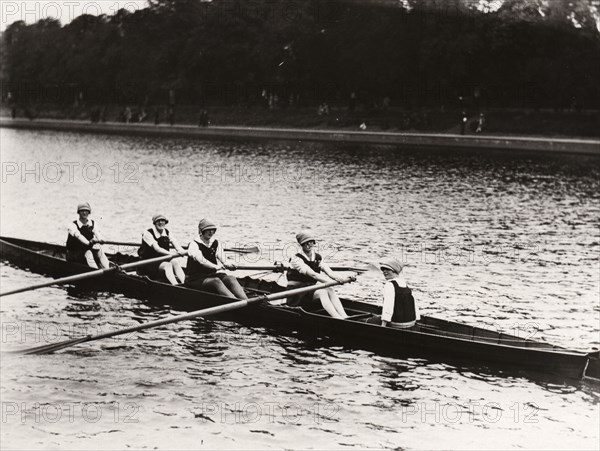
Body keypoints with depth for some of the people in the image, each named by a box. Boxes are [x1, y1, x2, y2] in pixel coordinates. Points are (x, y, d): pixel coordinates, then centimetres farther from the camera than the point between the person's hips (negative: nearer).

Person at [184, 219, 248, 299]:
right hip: (195, 280, -6)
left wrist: (228, 265, -27)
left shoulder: (216, 244, 12)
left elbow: (222, 258, -3)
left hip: (212, 275, 6)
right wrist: (215, 267, -41)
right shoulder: (194, 245, -8)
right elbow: (200, 259, -26)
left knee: (231, 279, -23)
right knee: (216, 281, -34)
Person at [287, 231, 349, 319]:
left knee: (330, 291, -21)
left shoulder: (318, 258, 10)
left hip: (311, 291, 6)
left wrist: (337, 278, -32)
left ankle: (345, 317, -38)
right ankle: (338, 319, -45)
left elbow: (327, 270, -8)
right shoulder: (296, 259, -13)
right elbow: (312, 274, -26)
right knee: (322, 292, -29)